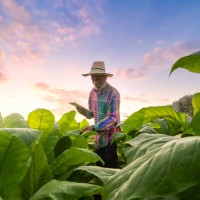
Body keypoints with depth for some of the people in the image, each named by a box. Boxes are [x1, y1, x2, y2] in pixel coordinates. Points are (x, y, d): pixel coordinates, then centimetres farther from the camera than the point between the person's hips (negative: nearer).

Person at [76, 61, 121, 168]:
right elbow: (92, 114, 8)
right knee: (98, 165, 19)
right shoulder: (92, 92, 2)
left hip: (111, 136, -6)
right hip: (98, 136, 6)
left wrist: (94, 127, -29)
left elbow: (113, 118, -22)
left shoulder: (113, 93, -19)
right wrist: (85, 112, -14)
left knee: (110, 167, 6)